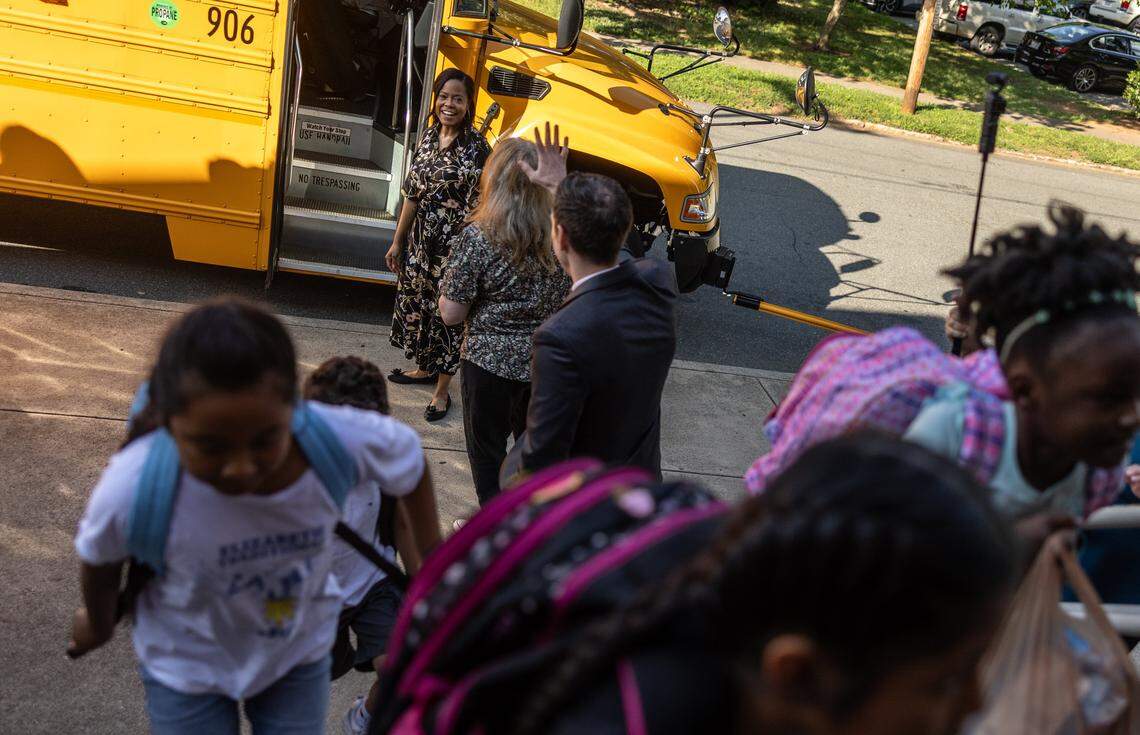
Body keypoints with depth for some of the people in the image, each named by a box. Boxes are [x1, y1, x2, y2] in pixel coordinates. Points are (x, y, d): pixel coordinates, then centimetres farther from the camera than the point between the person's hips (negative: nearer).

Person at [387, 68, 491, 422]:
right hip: (421, 240, 6)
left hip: (455, 244, -6)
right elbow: (412, 194, 10)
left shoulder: (477, 147, -14)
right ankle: (425, 369, 40)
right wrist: (398, 241, 13)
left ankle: (442, 390, 16)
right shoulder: (429, 137, 4)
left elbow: (481, 205, -15)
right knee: (416, 301, 18)